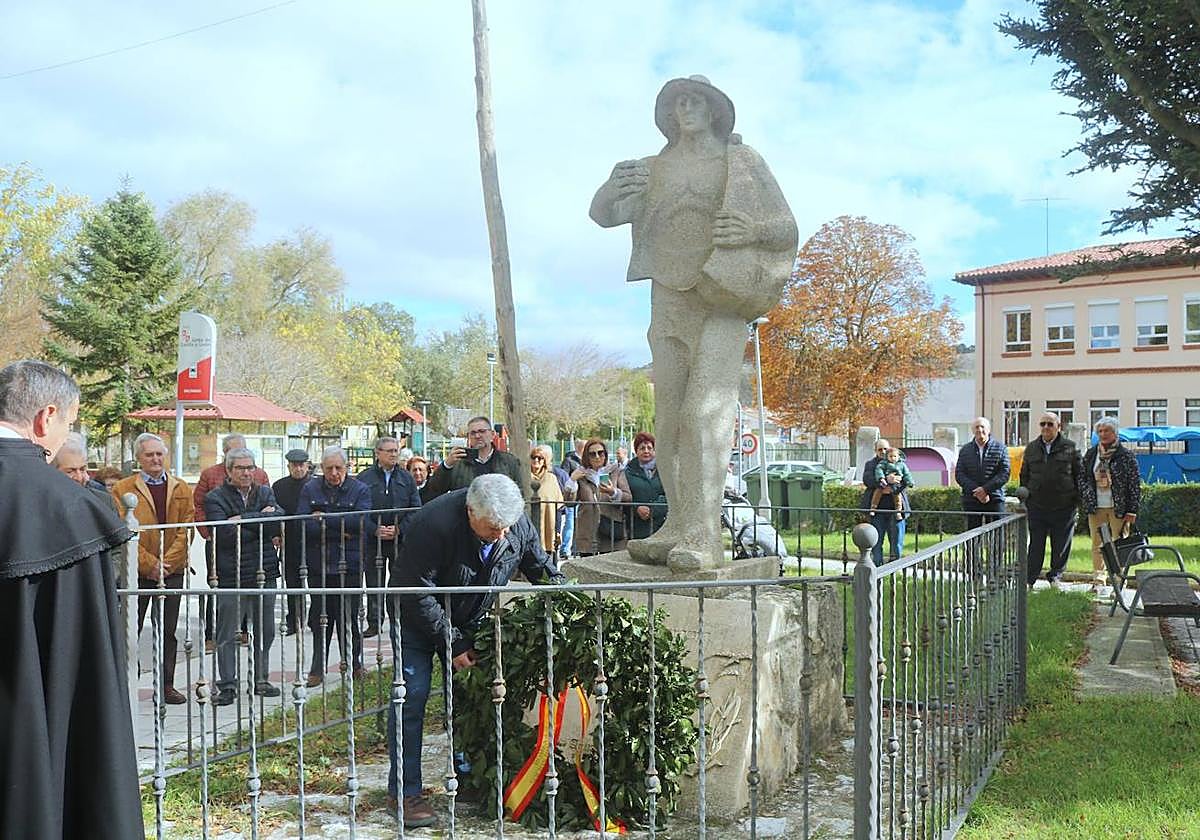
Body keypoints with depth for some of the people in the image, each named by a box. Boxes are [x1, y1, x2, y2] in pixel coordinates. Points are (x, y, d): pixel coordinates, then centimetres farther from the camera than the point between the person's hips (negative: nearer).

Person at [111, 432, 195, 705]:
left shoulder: (181, 488, 9)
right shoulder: (122, 489, 1)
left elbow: (186, 528, 3)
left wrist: (167, 561, -8)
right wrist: (149, 563, -13)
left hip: (172, 569, 3)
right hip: (137, 570, -2)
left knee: (168, 630, 8)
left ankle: (166, 685, 15)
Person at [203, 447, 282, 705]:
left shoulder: (265, 493, 12)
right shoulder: (215, 498, -1)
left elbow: (279, 521, -7)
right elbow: (224, 534, -16)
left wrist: (244, 519, -13)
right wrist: (261, 519, -10)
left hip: (264, 574, 4)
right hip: (231, 575, -4)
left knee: (265, 632, 12)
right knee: (227, 635, 0)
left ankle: (261, 680, 25)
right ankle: (227, 685, 10)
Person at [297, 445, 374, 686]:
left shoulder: (360, 490, 1)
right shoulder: (310, 490, 5)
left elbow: (366, 524, -14)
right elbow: (304, 524, -7)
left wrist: (326, 519, -14)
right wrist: (340, 532, -14)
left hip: (349, 564, -1)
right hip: (318, 564, 1)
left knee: (349, 617, 3)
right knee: (320, 619, 6)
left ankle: (353, 662, 20)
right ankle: (318, 668, 15)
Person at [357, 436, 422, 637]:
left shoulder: (406, 478, 9)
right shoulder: (364, 478, 3)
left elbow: (416, 509, 6)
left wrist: (399, 528, -8)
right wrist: (375, 530, -12)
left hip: (402, 538, 1)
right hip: (373, 538, -1)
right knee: (374, 583, 4)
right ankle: (374, 623, 11)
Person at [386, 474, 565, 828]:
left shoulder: (518, 524, -19)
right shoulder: (434, 525, -36)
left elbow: (544, 571, -1)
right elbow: (415, 594, -29)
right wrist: (452, 643, -25)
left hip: (471, 620, 5)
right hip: (419, 617, -5)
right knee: (412, 695, -10)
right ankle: (405, 791, -2)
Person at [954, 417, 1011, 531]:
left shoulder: (1000, 448, 5)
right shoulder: (965, 450, 10)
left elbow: (1004, 474, -3)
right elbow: (959, 475, 3)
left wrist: (985, 489, -15)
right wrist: (976, 492, -11)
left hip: (995, 500, -2)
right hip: (971, 500, 2)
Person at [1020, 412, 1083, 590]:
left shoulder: (1069, 447, 1)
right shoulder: (1031, 448, 11)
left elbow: (1079, 474, 4)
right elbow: (1024, 475, 16)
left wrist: (1077, 501, 0)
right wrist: (1025, 500, 11)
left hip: (1063, 507, -2)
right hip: (1037, 506, 2)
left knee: (1061, 544, 7)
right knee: (1036, 544, 3)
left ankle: (1055, 576, 22)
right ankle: (1029, 579, 8)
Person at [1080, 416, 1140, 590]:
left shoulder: (1126, 456, -1)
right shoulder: (1090, 454, 10)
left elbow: (1135, 484, -2)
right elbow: (1082, 477, 15)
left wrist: (1132, 510, -6)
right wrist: (1085, 501, 4)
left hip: (1119, 508, -3)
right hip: (1096, 507, 3)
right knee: (1097, 545, 5)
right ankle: (1098, 579, 12)